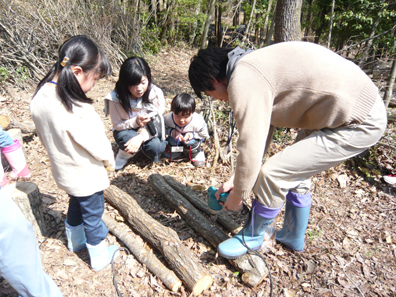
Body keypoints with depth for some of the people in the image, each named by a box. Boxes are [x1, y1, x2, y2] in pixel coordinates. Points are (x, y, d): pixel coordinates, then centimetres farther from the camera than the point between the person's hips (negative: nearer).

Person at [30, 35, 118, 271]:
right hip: (86, 175, -7)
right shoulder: (75, 110, -35)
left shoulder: (40, 96, -9)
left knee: (76, 205, 30)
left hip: (63, 170, 8)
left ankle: (75, 241, 54)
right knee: (93, 215, 13)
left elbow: (44, 135, 3)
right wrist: (109, 161, -4)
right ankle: (99, 257, 35)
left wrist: (59, 153, 15)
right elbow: (98, 145, -24)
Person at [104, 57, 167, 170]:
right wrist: (135, 122, -33)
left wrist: (141, 137, -36)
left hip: (149, 131, 0)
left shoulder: (156, 93, -21)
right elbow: (117, 125, -12)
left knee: (155, 146, -32)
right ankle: (124, 154, 0)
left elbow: (158, 121, -18)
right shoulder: (116, 98, -21)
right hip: (127, 131, 0)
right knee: (127, 137, -35)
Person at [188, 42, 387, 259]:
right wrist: (235, 179, 18)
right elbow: (260, 134, 16)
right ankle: (293, 237, 40)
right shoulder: (251, 66, 13)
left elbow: (250, 149, -20)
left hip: (359, 123, -10)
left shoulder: (243, 81, -20)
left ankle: (252, 237, 17)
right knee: (295, 172, 20)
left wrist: (237, 194, -2)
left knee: (272, 174, -9)